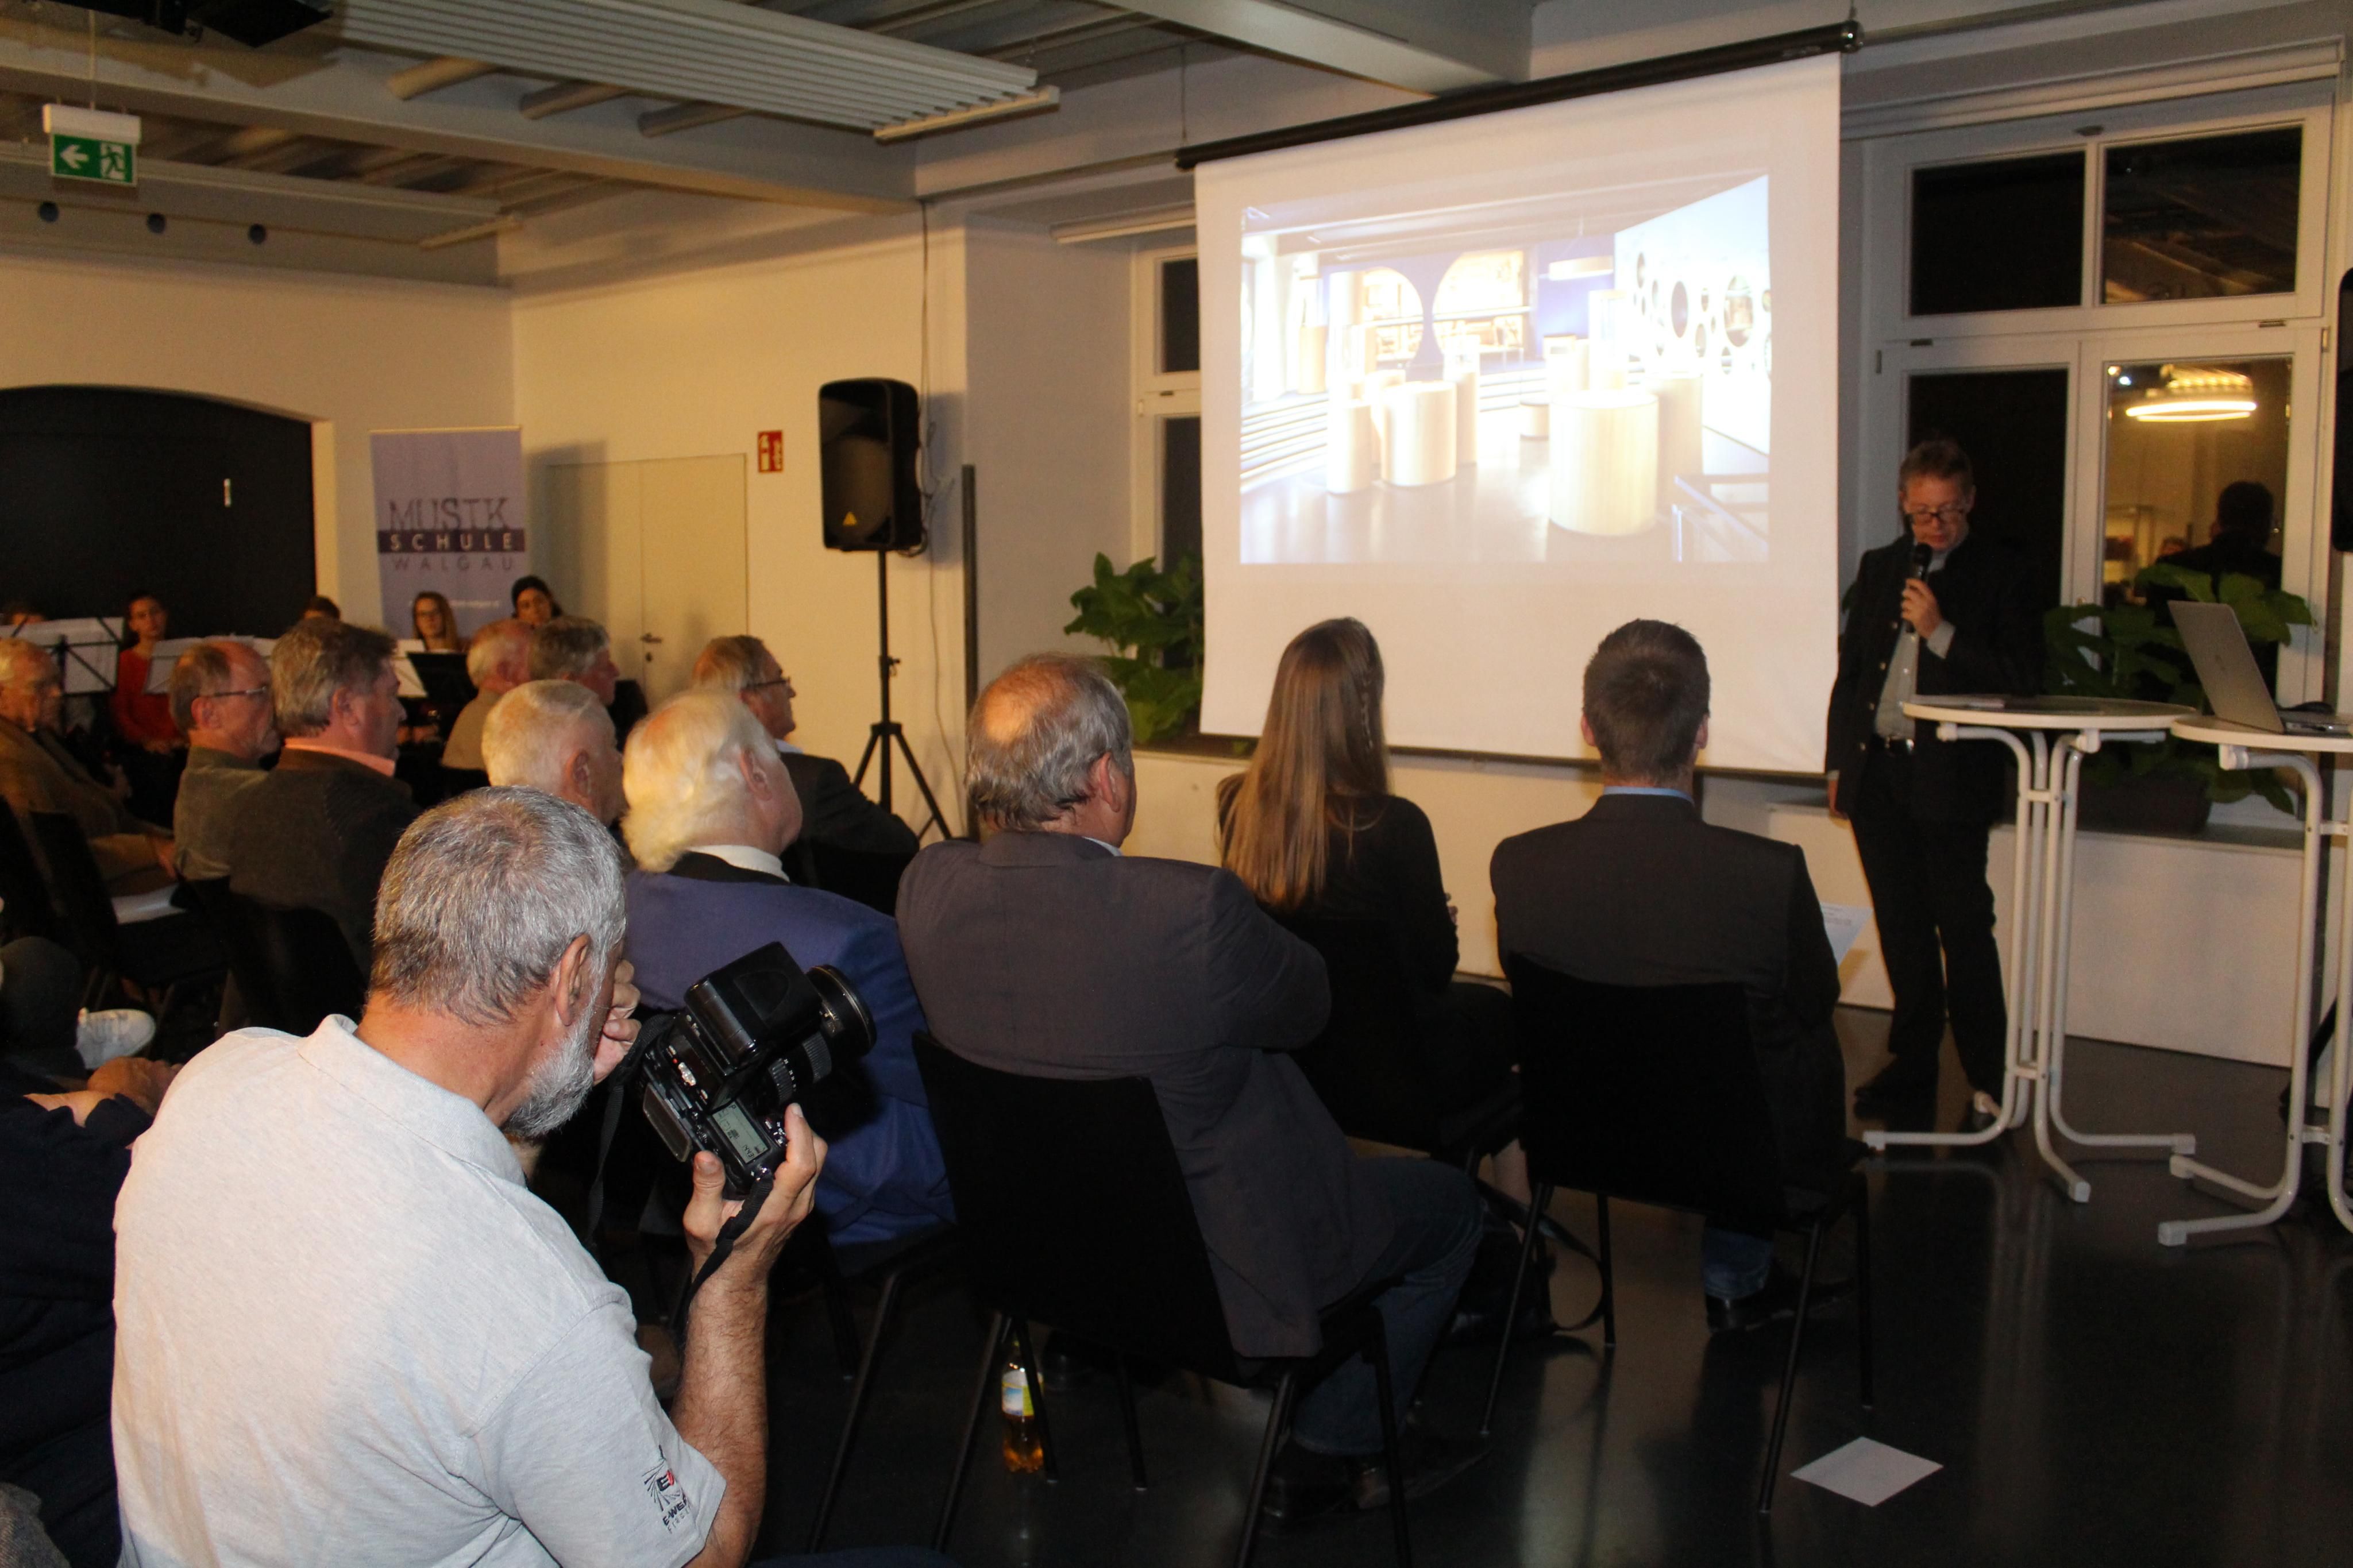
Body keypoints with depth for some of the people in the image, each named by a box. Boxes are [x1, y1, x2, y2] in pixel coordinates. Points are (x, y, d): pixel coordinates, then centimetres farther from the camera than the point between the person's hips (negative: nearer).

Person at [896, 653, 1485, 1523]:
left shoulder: (928, 887, -15)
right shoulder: (1194, 909, -34)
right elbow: (1307, 1007, -13)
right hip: (1212, 1279, -7)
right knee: (1449, 1206, 17)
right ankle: (1325, 1452, 27)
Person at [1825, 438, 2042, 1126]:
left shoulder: (2000, 572, -2)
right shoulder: (1878, 568, 14)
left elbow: (2022, 677, -9)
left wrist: (1940, 632, -17)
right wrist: (1838, 762, 14)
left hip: (1949, 778, -5)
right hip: (1877, 773, 5)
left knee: (1963, 929, -3)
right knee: (1902, 932, 12)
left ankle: (1988, 1079, 6)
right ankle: (1914, 1064, 21)